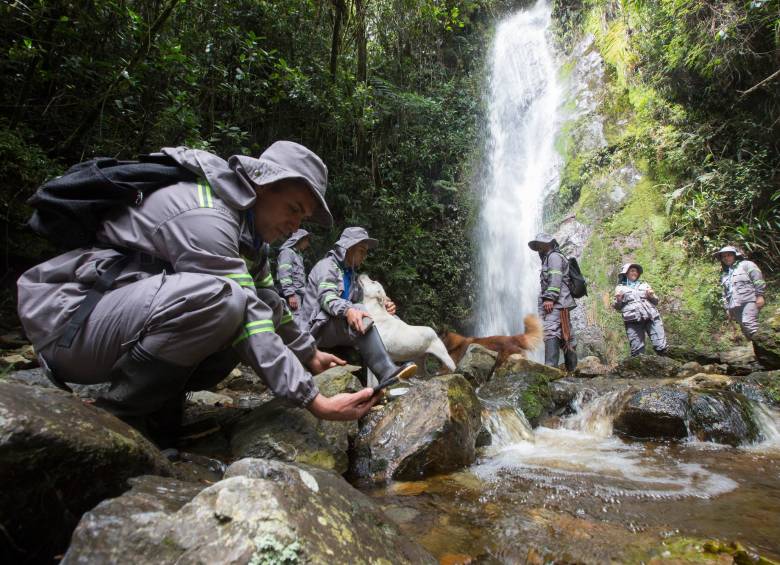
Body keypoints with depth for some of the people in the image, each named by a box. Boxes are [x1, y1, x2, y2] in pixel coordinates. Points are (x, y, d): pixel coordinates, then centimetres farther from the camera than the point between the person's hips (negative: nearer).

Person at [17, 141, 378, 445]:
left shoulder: (245, 220, 6)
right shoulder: (203, 215, -24)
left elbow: (268, 302, 14)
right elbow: (249, 325, -29)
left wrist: (309, 355, 21)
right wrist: (314, 401, -27)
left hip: (129, 309, 9)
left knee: (257, 310, 1)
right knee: (220, 298, -34)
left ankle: (157, 408, 3)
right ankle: (116, 417, -13)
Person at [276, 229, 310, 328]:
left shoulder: (298, 254, 27)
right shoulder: (287, 252, 0)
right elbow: (284, 275, -12)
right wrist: (290, 294, -19)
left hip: (300, 293, 9)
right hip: (293, 293, -9)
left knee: (303, 321, 3)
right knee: (298, 322, -17)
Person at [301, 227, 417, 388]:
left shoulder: (351, 274, 23)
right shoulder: (327, 265, -2)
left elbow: (361, 302, 13)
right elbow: (326, 297, -21)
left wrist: (382, 307, -9)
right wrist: (348, 310, -41)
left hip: (341, 329, 8)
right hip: (321, 327, -8)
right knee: (360, 315, -34)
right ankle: (387, 372, -46)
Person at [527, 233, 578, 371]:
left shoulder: (554, 256, 0)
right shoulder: (548, 259, 29)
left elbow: (556, 278, -15)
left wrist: (550, 298, -23)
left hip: (556, 302, -10)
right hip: (557, 303, 10)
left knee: (551, 331, -21)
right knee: (566, 334, 9)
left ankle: (550, 366, -31)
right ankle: (572, 367, 13)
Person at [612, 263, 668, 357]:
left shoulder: (644, 284, 24)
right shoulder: (620, 287, 16)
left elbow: (655, 302, 23)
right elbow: (617, 307, 13)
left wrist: (652, 297, 1)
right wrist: (618, 300, -9)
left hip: (651, 317, 2)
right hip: (633, 320, -2)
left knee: (661, 347, -6)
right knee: (637, 351, -8)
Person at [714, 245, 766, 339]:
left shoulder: (746, 265, 9)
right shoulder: (724, 274, 26)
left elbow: (758, 279, -2)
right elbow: (725, 294, 27)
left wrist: (760, 295, -12)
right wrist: (727, 308, 21)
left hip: (749, 301, -6)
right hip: (735, 306, 6)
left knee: (748, 324, -24)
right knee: (745, 329, 0)